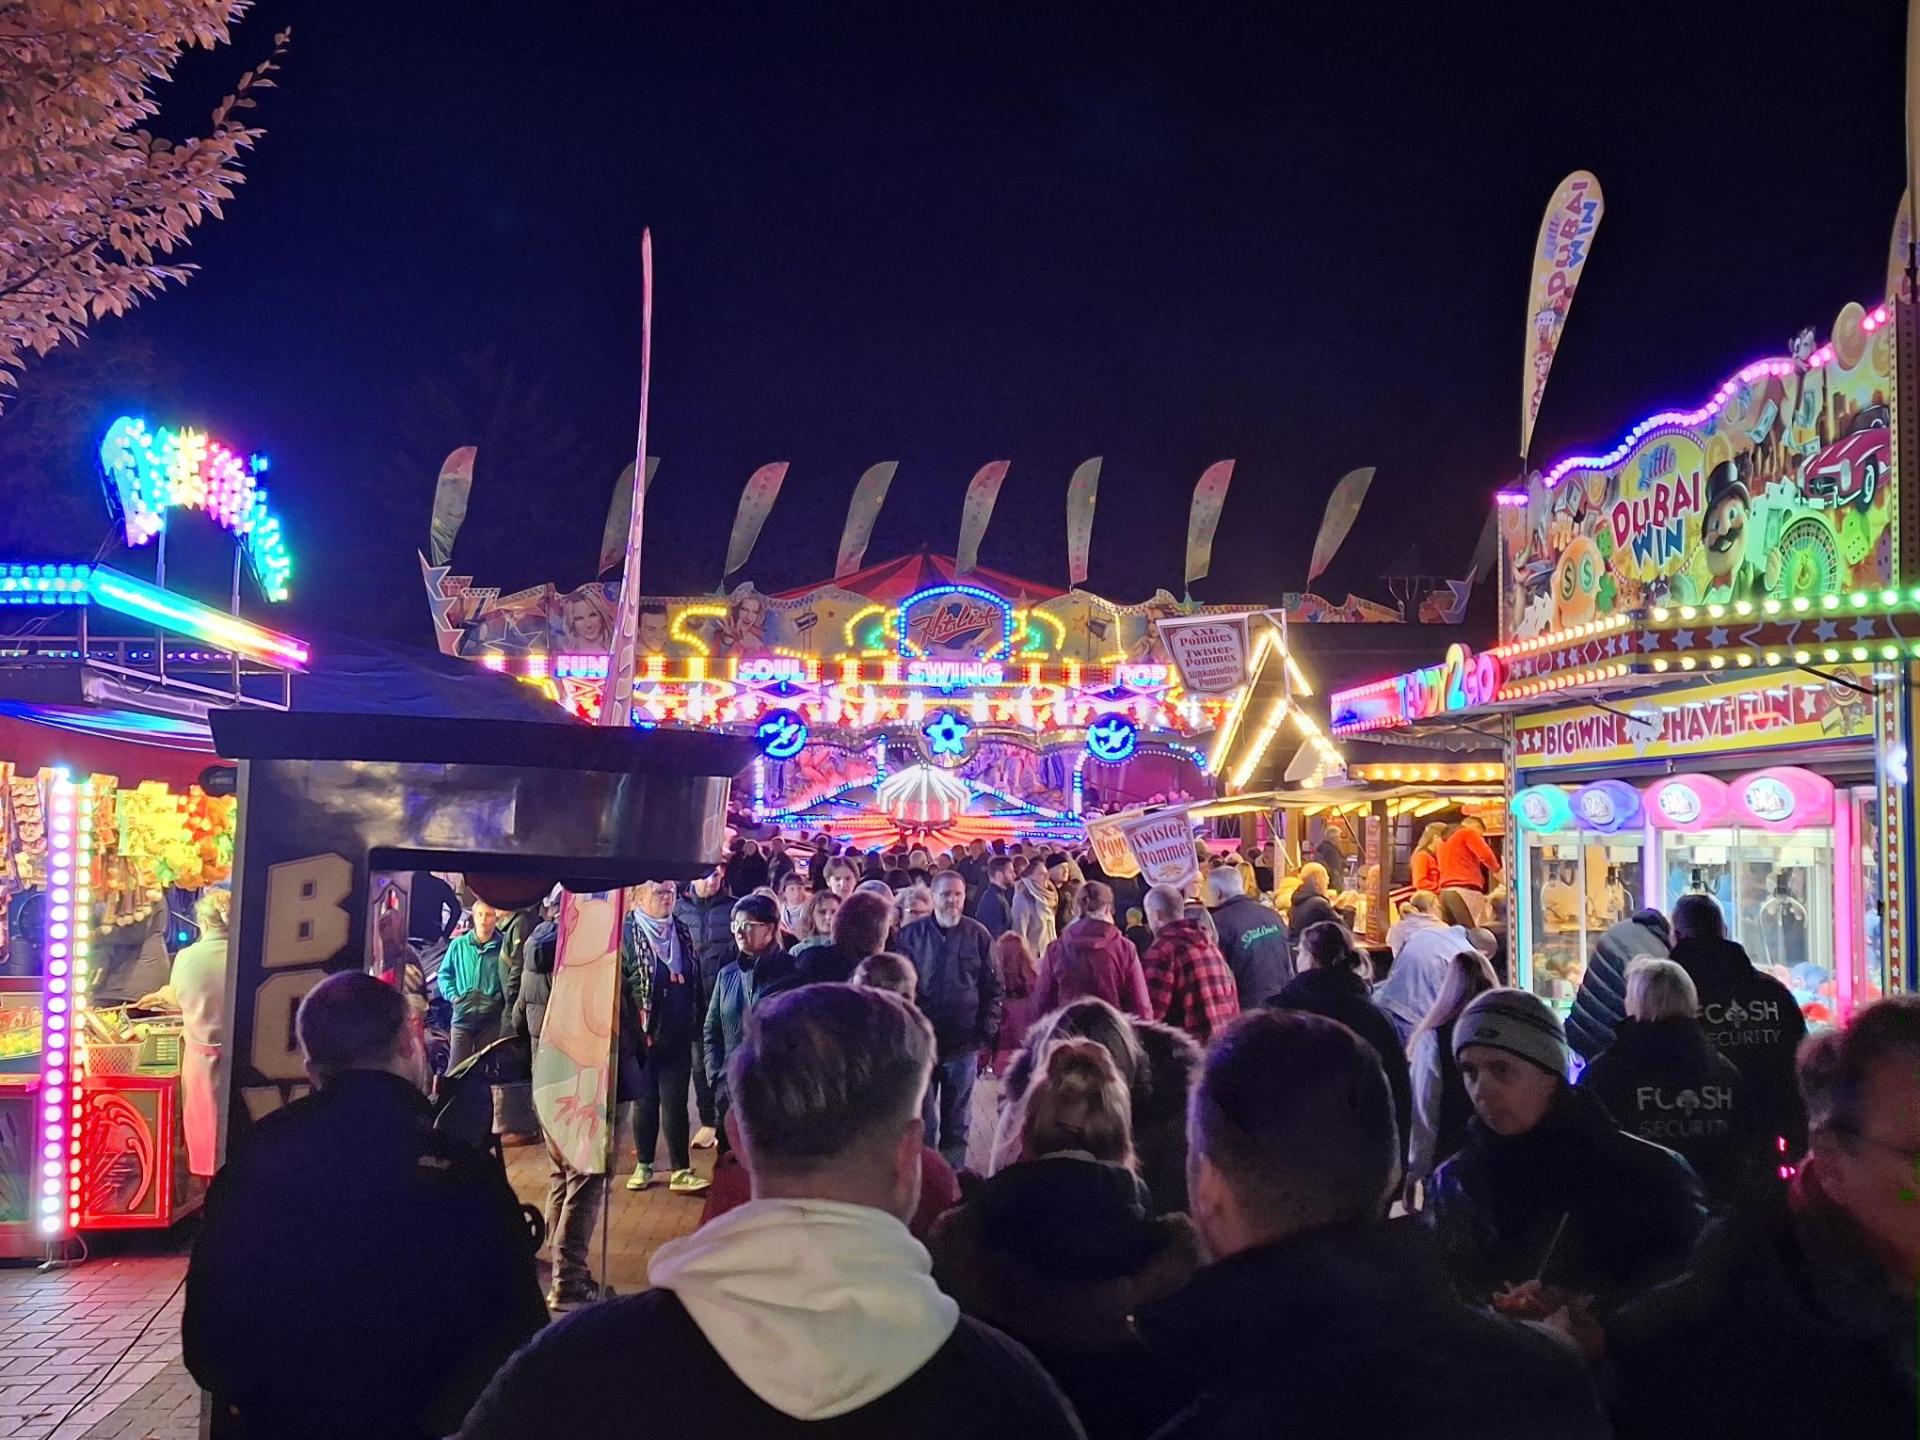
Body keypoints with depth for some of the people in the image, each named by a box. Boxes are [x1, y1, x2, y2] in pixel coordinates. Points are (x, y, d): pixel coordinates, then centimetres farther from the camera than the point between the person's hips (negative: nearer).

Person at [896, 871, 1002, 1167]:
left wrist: (988, 1029, -1)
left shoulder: (978, 935, 0)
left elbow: (993, 986, 5)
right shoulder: (911, 935, -1)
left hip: (964, 1042, 1)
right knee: (922, 1119, 6)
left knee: (958, 1120, 11)